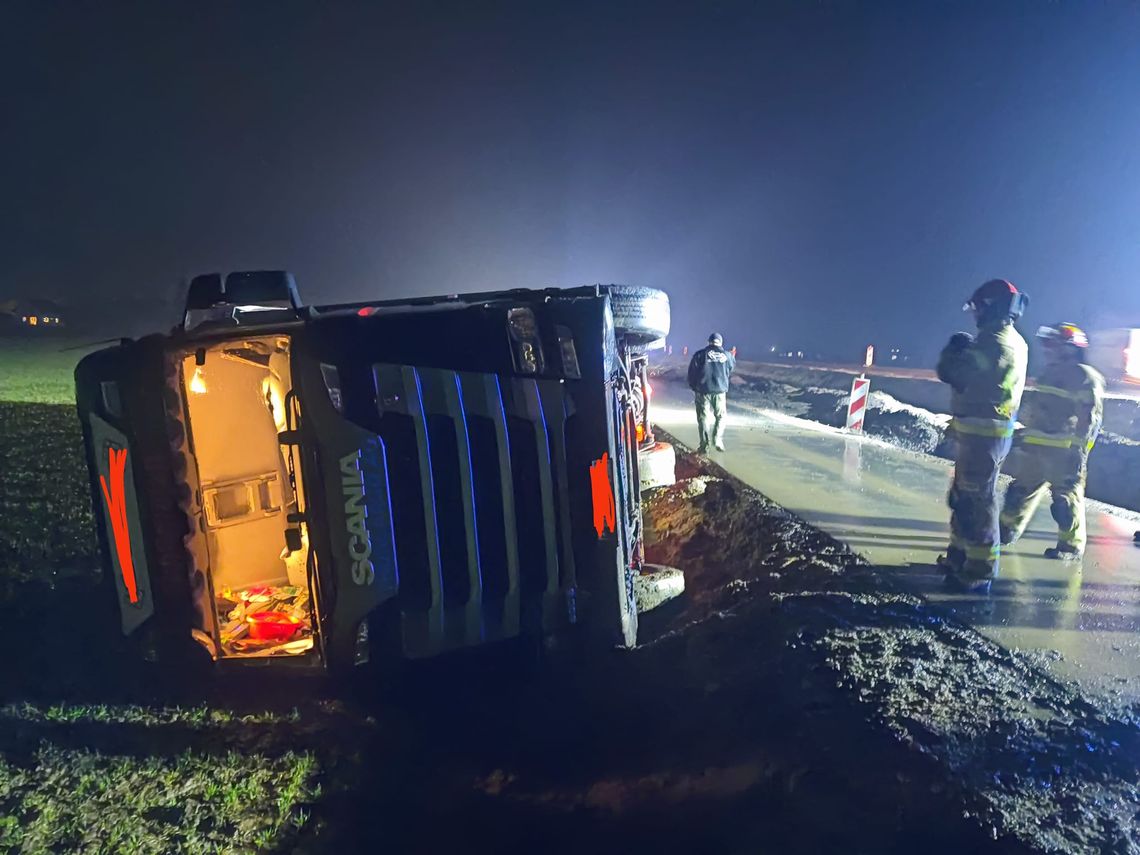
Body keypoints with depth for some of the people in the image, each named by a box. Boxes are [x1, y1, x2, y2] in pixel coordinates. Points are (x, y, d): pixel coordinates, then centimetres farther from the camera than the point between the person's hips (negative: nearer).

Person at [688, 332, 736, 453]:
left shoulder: (700, 354, -1)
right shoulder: (727, 355, 3)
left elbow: (692, 373, 1)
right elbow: (731, 371, 16)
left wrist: (694, 388, 15)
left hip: (703, 391, 0)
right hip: (720, 391, 1)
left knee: (703, 417, 7)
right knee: (720, 416, 16)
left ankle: (704, 445, 4)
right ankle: (718, 440, 2)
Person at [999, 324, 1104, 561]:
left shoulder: (1085, 377, -9)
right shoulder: (1048, 374, 17)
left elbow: (1090, 418, -15)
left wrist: (1079, 449, -21)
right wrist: (1021, 437, 20)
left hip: (1063, 453, -8)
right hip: (1034, 449, 8)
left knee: (1066, 500, -2)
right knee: (1021, 492, 14)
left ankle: (1071, 546, 8)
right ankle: (1007, 531, 25)